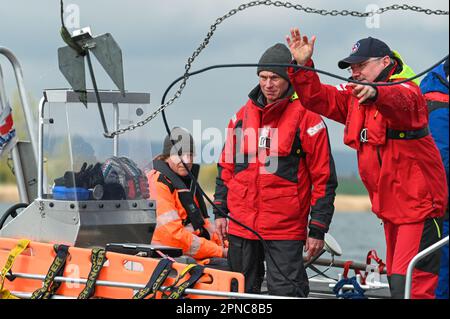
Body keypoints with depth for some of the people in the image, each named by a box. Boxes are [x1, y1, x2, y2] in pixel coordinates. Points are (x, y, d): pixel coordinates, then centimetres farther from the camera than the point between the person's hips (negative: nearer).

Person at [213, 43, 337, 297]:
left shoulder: (306, 116, -5)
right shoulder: (243, 115, 11)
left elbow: (323, 176, -5)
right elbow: (227, 166, 19)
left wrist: (318, 229, -7)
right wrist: (220, 211, 14)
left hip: (285, 229, -5)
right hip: (241, 225, 6)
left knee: (285, 292, -9)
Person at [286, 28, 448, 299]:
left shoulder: (406, 91, -13)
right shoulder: (354, 97, 13)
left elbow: (400, 103, -36)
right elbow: (318, 98, 9)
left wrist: (376, 94, -57)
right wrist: (303, 66, -7)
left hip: (419, 205, -9)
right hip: (390, 207, 9)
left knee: (409, 286, -19)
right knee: (396, 280, 15)